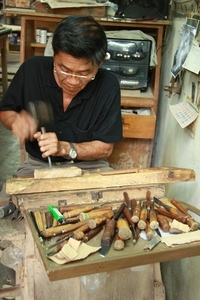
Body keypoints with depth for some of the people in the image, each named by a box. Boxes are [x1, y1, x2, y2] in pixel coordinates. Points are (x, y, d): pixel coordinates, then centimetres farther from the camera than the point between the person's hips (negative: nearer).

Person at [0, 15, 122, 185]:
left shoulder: (108, 86, -16)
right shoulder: (32, 69, -13)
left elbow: (105, 147, -8)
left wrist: (64, 148, -23)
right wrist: (16, 120, -19)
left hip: (88, 166, 1)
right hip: (38, 164, 0)